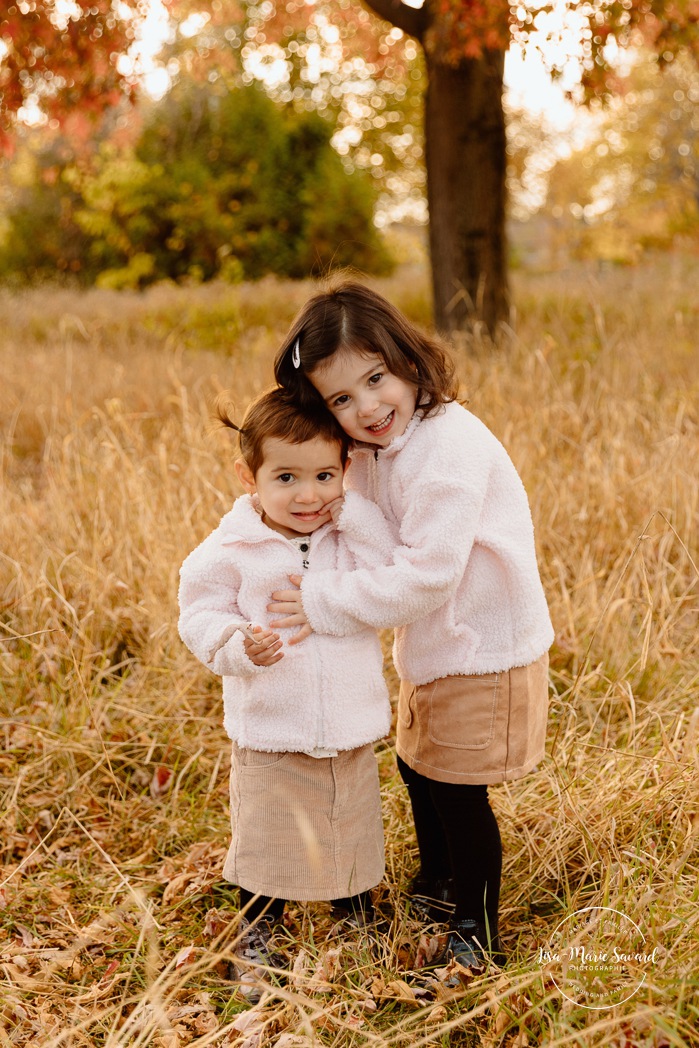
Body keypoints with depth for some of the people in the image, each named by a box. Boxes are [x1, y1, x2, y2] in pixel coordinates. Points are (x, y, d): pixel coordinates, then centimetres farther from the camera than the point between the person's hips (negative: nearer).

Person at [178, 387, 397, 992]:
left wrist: (354, 513, -20)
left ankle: (356, 908, 48)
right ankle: (257, 935, 39)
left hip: (352, 732, 2)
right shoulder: (232, 550, -11)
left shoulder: (355, 538, -4)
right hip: (270, 736, -2)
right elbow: (200, 615, -6)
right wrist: (239, 644, -27)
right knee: (267, 839, 14)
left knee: (353, 830, 21)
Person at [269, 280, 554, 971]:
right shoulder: (371, 448, 1)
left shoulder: (450, 449, -29)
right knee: (416, 766, 24)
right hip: (429, 648, 9)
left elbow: (425, 575, -31)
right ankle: (437, 884, 50)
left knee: (458, 791, 4)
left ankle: (476, 934, 26)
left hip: (483, 650, -9)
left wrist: (325, 604, -26)